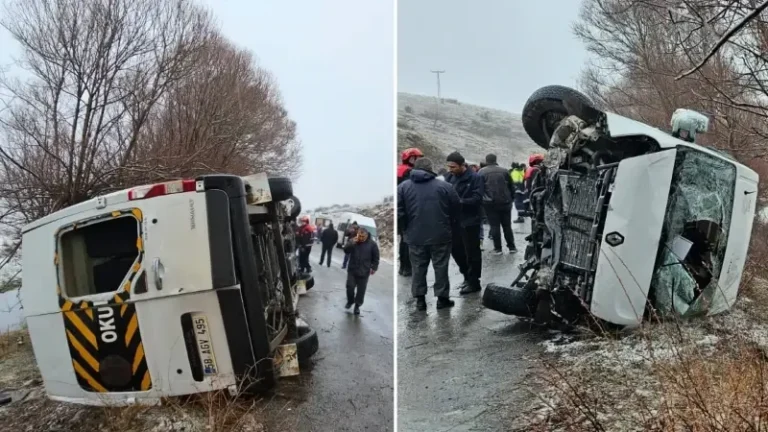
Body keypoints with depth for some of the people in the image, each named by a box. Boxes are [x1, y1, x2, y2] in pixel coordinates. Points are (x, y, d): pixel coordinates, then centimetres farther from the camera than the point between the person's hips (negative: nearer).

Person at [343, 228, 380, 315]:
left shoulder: (372, 244, -5)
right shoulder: (352, 241, -1)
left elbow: (376, 257, 1)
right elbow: (346, 250, -11)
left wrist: (374, 267, -5)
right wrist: (352, 243, -25)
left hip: (364, 272, -1)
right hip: (352, 270, 1)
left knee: (361, 290, 5)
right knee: (350, 286, 1)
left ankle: (357, 305, 20)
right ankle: (350, 301, 27)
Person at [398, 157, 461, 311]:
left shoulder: (403, 187, 0)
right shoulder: (445, 186, -2)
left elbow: (399, 213, -3)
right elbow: (456, 211, 3)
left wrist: (407, 229, 9)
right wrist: (450, 229, 15)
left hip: (415, 236, 1)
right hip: (440, 235, -1)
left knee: (418, 268, 11)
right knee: (441, 267, 10)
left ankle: (420, 299, 15)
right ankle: (442, 298, 17)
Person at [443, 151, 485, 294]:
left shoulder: (474, 178, -12)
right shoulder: (450, 177, 7)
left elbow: (477, 198, -19)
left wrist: (459, 201, -27)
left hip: (470, 221, -7)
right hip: (454, 220, 7)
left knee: (472, 253, 4)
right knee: (455, 250, 15)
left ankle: (474, 282, 17)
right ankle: (467, 277, 33)